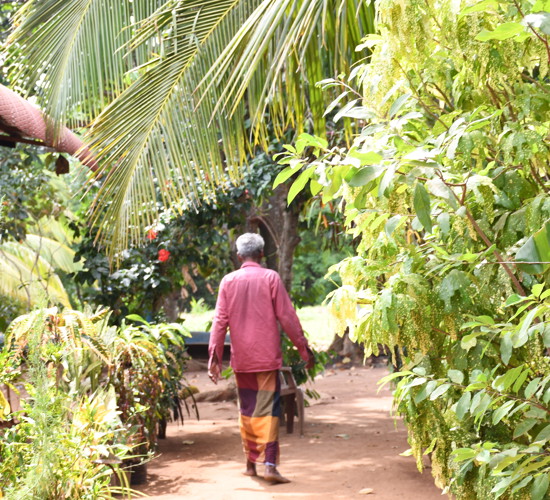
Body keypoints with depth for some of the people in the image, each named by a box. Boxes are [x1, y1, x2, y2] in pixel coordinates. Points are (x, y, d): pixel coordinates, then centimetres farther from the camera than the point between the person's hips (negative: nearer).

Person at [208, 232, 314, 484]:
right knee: (268, 409, -4)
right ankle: (269, 463, -14)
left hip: (241, 358, 3)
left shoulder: (228, 281, 3)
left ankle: (251, 463, 18)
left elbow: (220, 320, 0)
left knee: (247, 410, 13)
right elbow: (287, 316, -4)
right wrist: (304, 349, 3)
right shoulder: (271, 278, -4)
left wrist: (214, 355, 2)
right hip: (267, 356, -3)